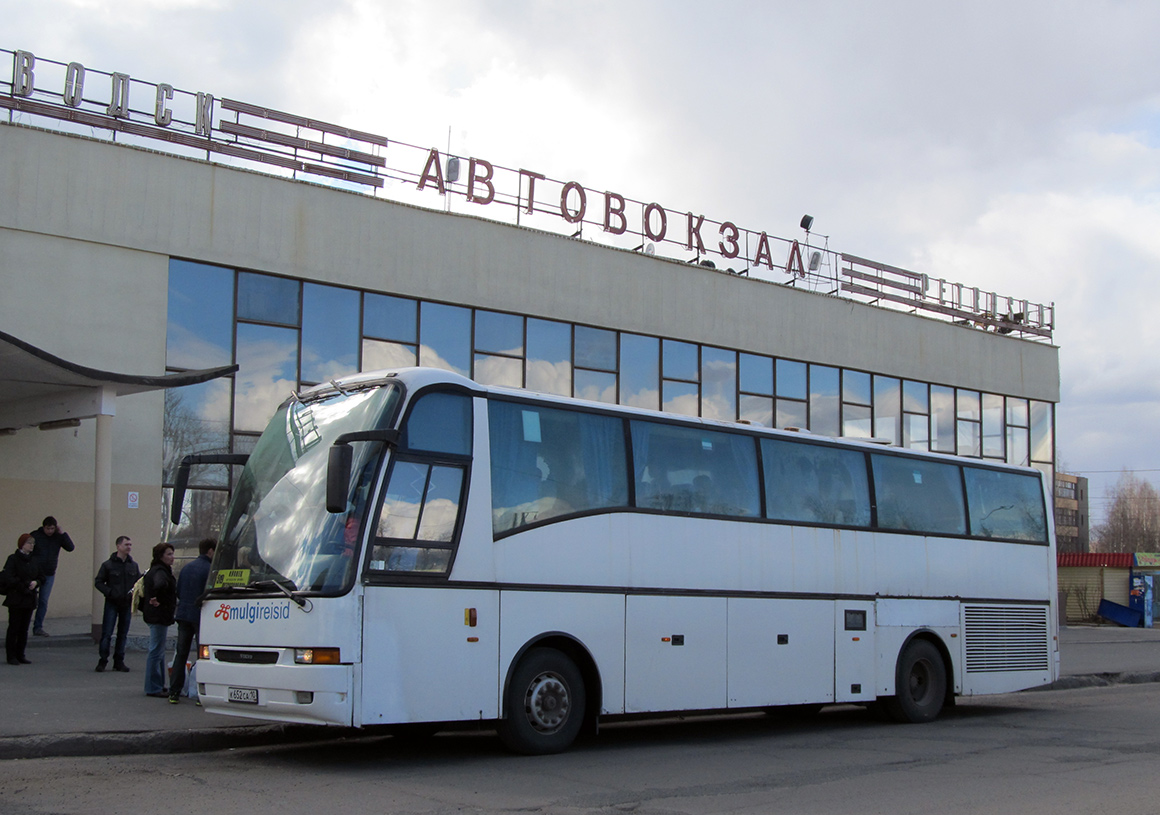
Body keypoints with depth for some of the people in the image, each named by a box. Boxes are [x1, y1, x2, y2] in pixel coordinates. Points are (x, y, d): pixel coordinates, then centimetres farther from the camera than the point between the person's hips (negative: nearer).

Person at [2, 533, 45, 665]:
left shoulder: (33, 560, 13)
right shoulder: (13, 559, -6)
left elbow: (42, 577, 16)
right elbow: (8, 578, -15)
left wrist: (36, 583, -6)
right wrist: (25, 585, -17)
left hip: (30, 599, 6)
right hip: (16, 599, -6)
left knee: (24, 629, 8)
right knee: (14, 628, -2)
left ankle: (20, 655, 15)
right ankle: (11, 656, 4)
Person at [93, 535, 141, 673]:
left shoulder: (133, 565, 8)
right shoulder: (108, 565, -3)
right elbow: (98, 582, -1)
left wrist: (135, 591, -4)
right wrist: (110, 592, -13)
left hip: (127, 604, 4)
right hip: (112, 603, -4)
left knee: (123, 634, 8)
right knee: (107, 633, -5)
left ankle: (119, 661, 15)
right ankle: (103, 661, 4)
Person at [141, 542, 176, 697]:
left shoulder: (158, 570, 16)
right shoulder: (160, 571, -17)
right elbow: (160, 585, -38)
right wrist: (157, 599, -26)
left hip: (156, 616, 11)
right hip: (159, 616, -11)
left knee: (158, 651, 17)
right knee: (156, 652, -6)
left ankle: (158, 685, 25)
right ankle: (153, 688, -2)